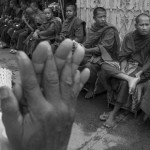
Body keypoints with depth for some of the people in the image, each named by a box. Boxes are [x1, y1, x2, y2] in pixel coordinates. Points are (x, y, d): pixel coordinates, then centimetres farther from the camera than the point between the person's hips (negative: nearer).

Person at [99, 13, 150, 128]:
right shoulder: (129, 37, 4)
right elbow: (123, 57, 2)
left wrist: (139, 73, -18)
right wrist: (122, 71, -15)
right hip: (129, 65, 4)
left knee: (125, 82, -33)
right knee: (104, 66, -21)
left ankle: (113, 114, -22)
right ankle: (130, 79, -37)